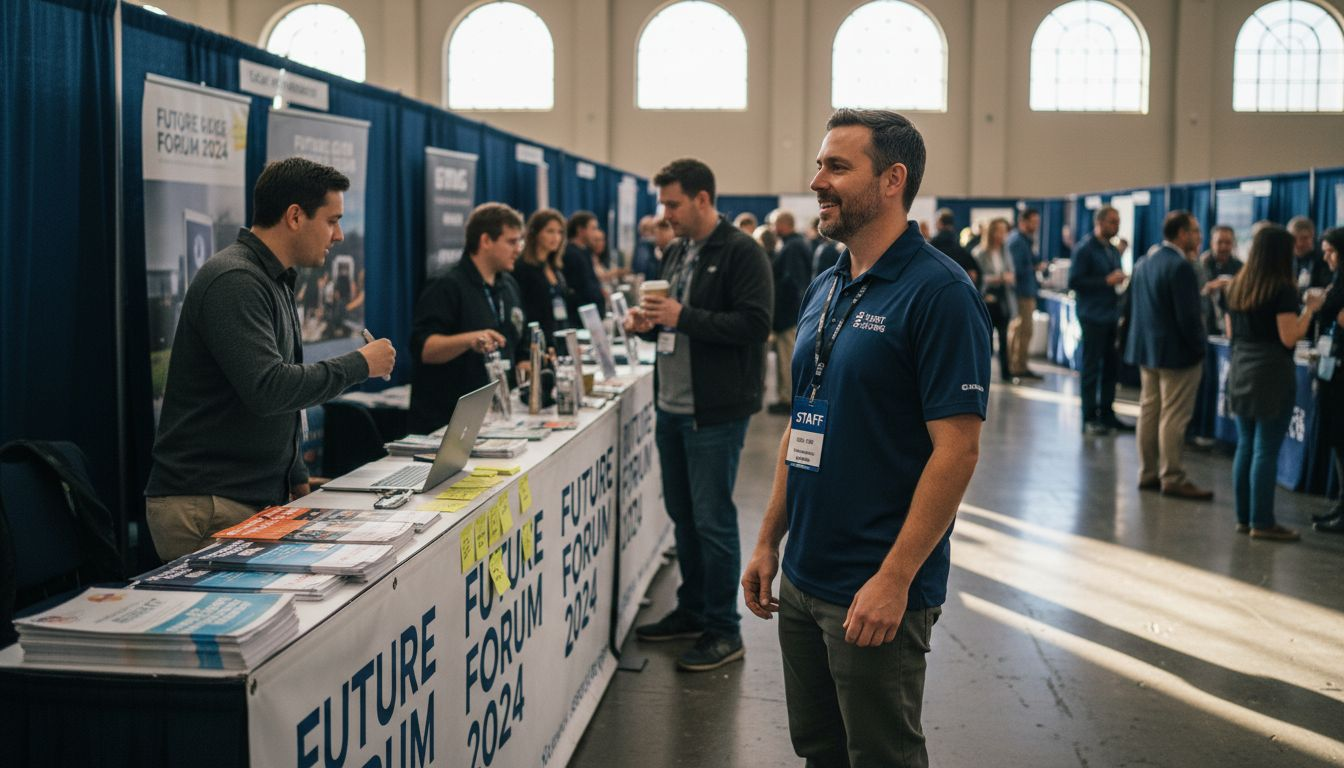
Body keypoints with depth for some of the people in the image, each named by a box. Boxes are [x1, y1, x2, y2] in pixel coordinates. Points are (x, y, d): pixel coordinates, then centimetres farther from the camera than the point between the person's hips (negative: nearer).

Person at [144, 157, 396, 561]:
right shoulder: (234, 281, -16)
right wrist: (358, 364, -15)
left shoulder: (273, 282, 16)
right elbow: (268, 389, -26)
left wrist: (298, 479, 21)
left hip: (261, 498, 9)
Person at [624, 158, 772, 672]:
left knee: (712, 520, -2)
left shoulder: (741, 253, -12)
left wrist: (683, 316, -23)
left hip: (715, 412, -8)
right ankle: (691, 611, 29)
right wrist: (648, 323, 2)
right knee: (682, 514, 16)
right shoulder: (678, 253, 15)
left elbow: (754, 323, -21)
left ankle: (723, 630, 8)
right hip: (672, 407, 8)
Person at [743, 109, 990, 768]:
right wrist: (769, 541, 12)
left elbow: (957, 448, -19)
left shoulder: (938, 292, -15)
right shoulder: (823, 290, 10)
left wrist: (894, 579, -21)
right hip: (802, 579, 8)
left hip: (876, 590, -8)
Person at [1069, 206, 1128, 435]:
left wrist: (1119, 280, 1)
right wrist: (1107, 281, -17)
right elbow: (1074, 282, -14)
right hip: (1093, 317, -7)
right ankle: (1089, 418, 4)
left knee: (1111, 367, 9)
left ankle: (1106, 413, 19)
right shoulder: (1084, 249, -8)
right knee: (1091, 369, -1)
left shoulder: (1112, 250, 16)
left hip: (1111, 316, 7)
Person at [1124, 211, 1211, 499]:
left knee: (1149, 411, 13)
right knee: (1173, 418, -3)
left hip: (1145, 349, 9)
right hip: (1176, 353, -9)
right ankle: (1172, 478, 2)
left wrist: (1146, 338, 17)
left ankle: (1148, 473, 19)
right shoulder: (1181, 267, -19)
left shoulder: (1144, 263, 9)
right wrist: (1199, 348, -10)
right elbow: (1188, 316, -21)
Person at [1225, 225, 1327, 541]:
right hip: (1272, 374, -7)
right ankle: (1262, 522, 2)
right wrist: (1310, 309, -4)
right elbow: (1289, 337, -16)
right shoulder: (1283, 289, -13)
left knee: (1245, 446, 12)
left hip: (1241, 370, 7)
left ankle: (1244, 517, 17)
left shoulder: (1237, 286, 9)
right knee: (1266, 450, -2)